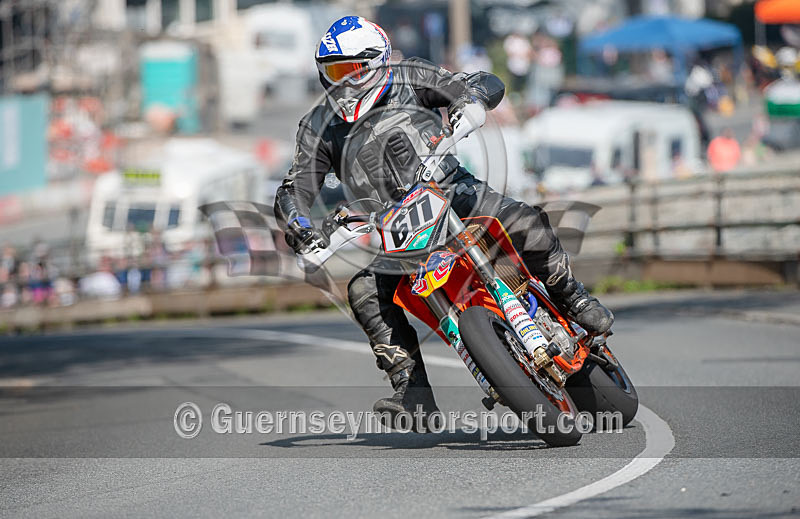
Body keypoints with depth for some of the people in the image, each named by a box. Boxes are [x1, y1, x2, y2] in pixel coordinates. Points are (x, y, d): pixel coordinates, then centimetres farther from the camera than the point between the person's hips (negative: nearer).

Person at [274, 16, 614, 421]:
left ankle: (571, 299, -1)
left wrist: (468, 101, -26)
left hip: (456, 191, -1)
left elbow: (489, 84, -2)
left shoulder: (409, 79, 3)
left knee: (527, 225, -27)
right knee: (364, 291, -24)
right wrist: (300, 231, -21)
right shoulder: (320, 127, 6)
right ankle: (412, 390, -23)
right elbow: (293, 191, 1)